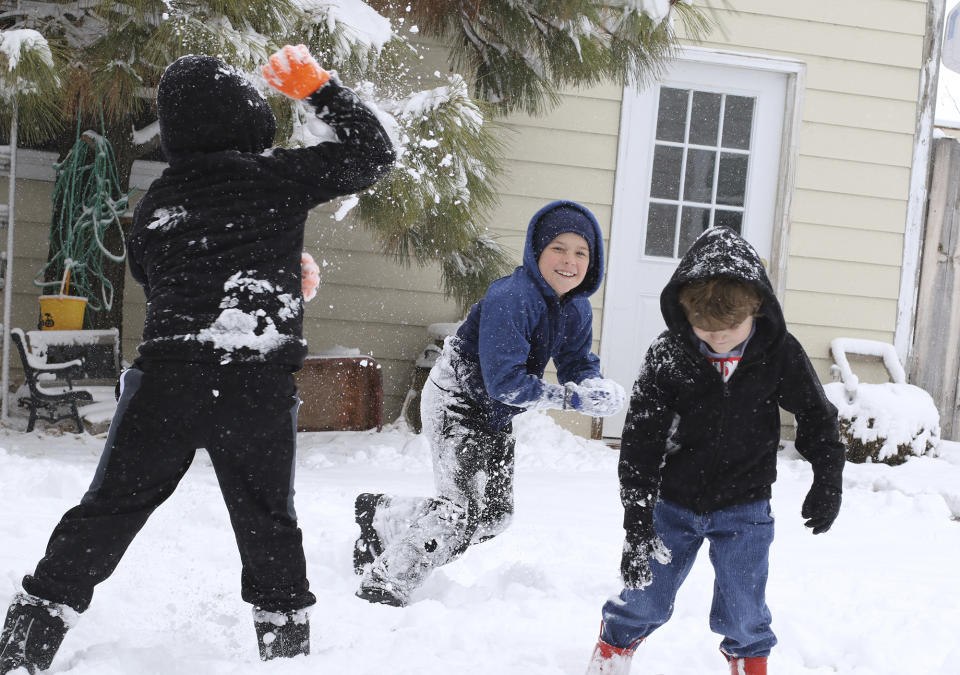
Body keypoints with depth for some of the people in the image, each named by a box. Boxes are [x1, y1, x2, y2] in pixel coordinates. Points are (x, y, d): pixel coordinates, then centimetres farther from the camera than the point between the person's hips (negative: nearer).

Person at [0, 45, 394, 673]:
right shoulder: (277, 174, -1)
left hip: (167, 375, 2)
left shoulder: (155, 202, 10)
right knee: (268, 521, 13)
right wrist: (319, 85, 15)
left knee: (106, 512, 9)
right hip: (261, 385, -2)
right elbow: (373, 153, 7)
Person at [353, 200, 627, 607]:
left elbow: (579, 364, 2)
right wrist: (570, 399, -36)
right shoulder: (511, 299, -30)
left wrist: (596, 390, -21)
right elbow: (504, 380, -35)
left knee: (496, 513, 15)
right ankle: (383, 583, 1)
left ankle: (382, 516, 31)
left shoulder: (577, 308, -3)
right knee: (469, 511, -15)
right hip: (456, 402, -9)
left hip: (495, 413, 9)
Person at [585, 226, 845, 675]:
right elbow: (640, 442, -16)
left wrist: (827, 483, 3)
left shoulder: (780, 353, -15)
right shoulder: (667, 356, -18)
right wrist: (637, 521, -20)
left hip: (744, 509, 0)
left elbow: (816, 416, 1)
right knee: (645, 601, 9)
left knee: (742, 615, 3)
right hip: (674, 503, 0)